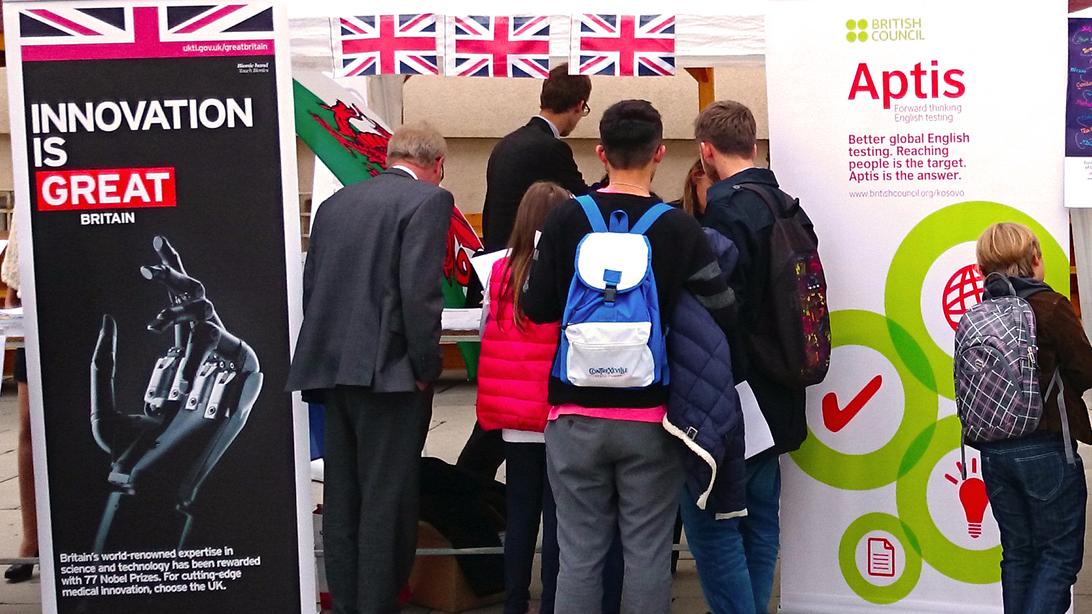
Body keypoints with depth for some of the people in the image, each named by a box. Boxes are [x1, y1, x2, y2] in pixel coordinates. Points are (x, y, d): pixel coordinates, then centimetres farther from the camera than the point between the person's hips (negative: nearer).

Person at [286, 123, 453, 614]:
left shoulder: (336, 202, 15)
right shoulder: (429, 200, -6)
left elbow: (311, 284, 13)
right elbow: (419, 292, -16)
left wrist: (328, 353, 18)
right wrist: (426, 368, -8)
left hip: (330, 366, 7)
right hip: (388, 370, -7)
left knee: (342, 499, 13)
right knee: (387, 500, -1)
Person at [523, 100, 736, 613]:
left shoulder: (566, 219, -5)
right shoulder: (680, 229, -6)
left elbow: (537, 308, -3)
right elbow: (721, 314, -7)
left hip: (577, 414, 1)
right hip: (649, 417, -1)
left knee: (579, 553, 8)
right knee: (647, 554, 7)